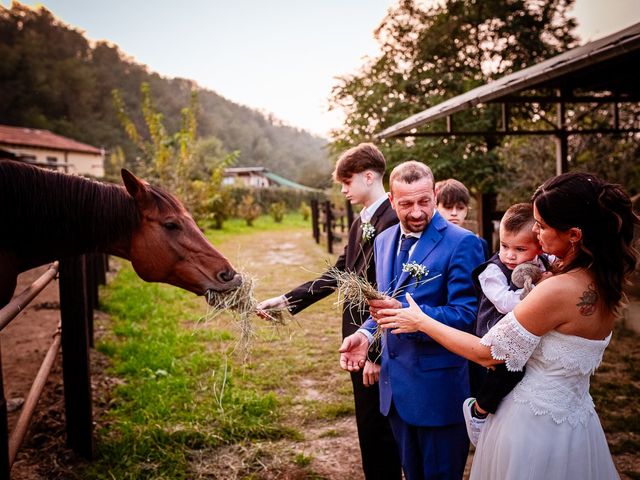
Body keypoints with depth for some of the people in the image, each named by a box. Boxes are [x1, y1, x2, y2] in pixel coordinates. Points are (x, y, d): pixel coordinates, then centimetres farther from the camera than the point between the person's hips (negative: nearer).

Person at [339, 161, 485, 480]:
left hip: (438, 387, -7)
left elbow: (465, 315, -20)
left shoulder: (462, 243, -16)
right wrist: (366, 333, -3)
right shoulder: (384, 241, 7)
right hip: (395, 383, 7)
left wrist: (404, 312, -30)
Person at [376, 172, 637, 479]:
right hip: (578, 417, 8)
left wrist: (421, 321, -12)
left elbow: (487, 353, -20)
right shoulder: (606, 281, -4)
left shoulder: (559, 290, -29)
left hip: (536, 424, -8)